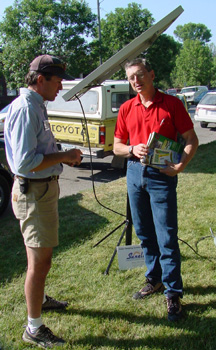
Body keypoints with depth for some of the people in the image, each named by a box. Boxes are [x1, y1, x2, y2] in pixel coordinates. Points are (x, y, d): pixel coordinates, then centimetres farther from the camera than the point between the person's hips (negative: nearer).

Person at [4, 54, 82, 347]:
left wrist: (64, 156, 8)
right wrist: (63, 156, -18)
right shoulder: (25, 109, -20)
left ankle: (39, 299, 46)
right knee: (39, 262, -1)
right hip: (33, 193, -10)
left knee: (42, 256, 25)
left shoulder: (36, 106, 12)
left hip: (44, 189, 10)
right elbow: (25, 162, -27)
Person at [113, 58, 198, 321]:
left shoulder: (171, 103, -4)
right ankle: (154, 279, 31)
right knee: (144, 233, 14)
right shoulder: (126, 109, 9)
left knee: (167, 237, -3)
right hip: (135, 173, 5)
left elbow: (191, 139, -3)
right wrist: (133, 149, -9)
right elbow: (117, 146, 12)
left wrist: (180, 166, -17)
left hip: (162, 175, -5)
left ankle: (173, 293, 10)